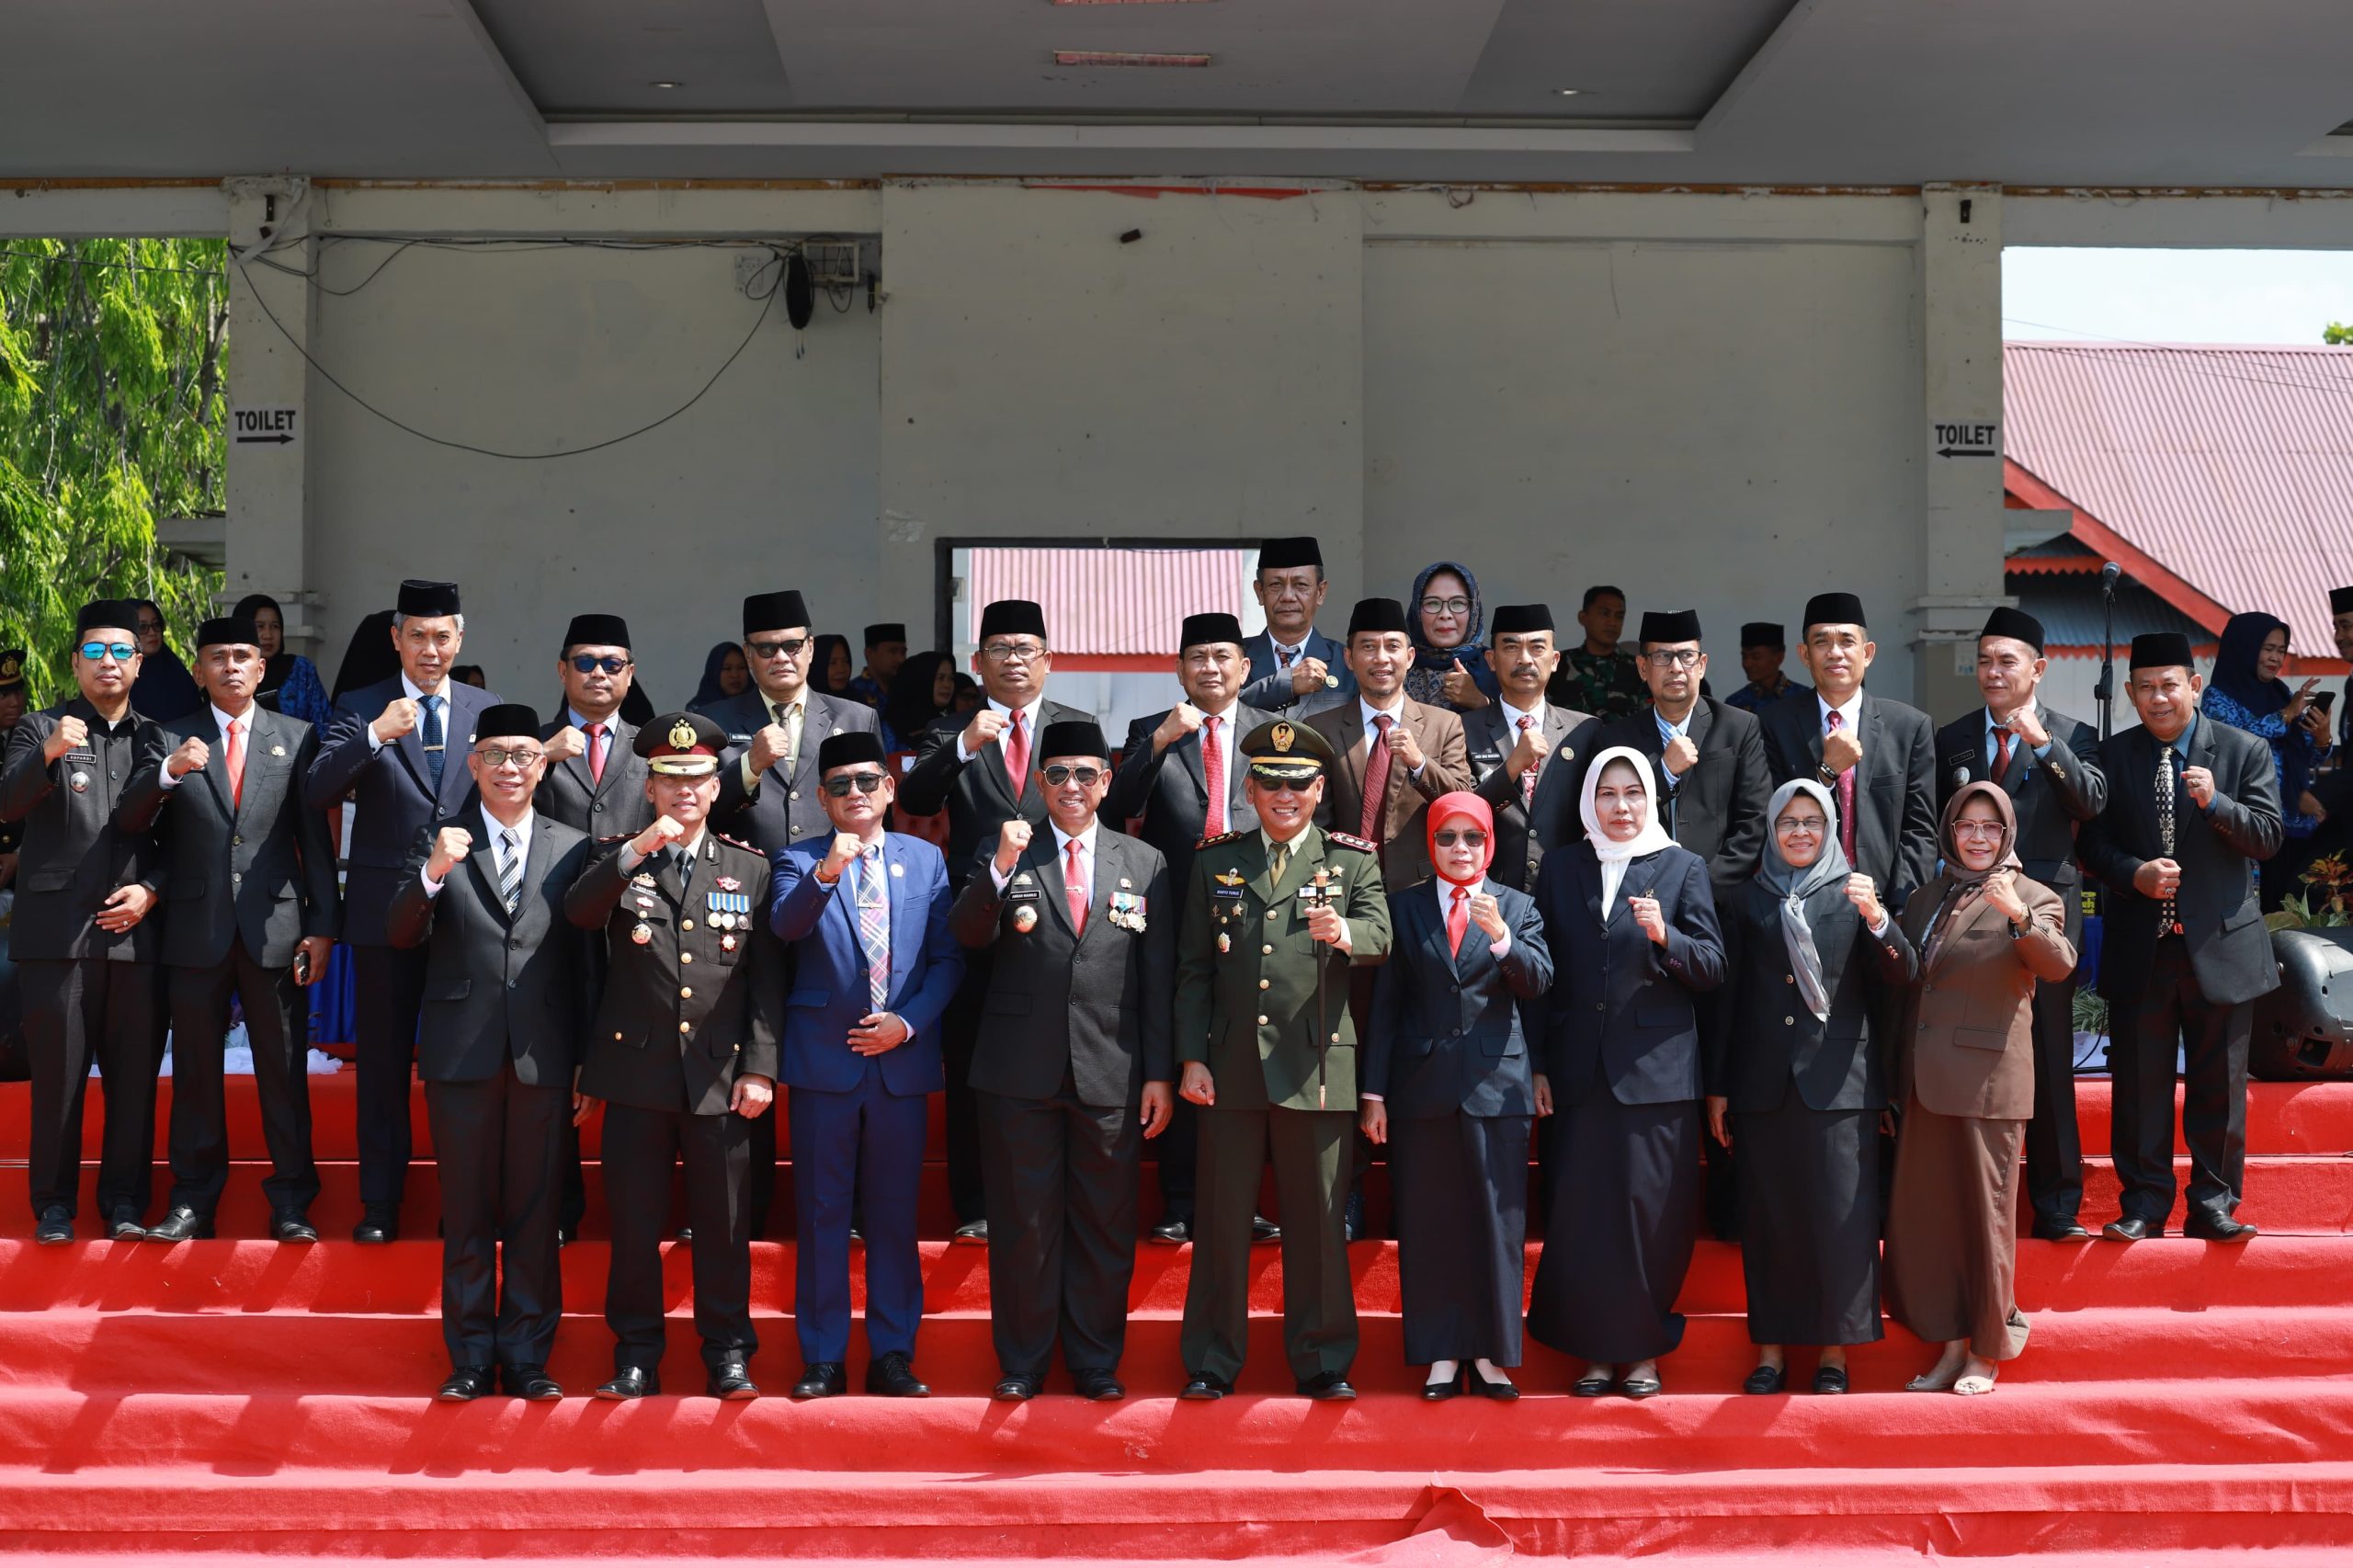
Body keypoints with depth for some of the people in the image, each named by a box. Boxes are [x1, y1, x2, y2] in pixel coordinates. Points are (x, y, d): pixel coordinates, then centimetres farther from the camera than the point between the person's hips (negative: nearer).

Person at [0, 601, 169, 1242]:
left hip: (136, 931, 2)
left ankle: (125, 1198, 13)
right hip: (59, 930, -2)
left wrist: (152, 889, -4)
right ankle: (54, 1201, 11)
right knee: (58, 1070, 1)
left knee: (135, 1071, 4)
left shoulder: (158, 740, 13)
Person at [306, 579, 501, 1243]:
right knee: (384, 1060, 6)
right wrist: (375, 736, -23)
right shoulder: (361, 709, 1)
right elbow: (316, 794, -11)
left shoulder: (488, 710, 8)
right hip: (386, 908, -1)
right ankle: (380, 1203, 15)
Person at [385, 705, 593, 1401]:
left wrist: (589, 1061, 3)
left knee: (535, 1213, 5)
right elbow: (401, 934, -5)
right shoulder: (438, 840, 6)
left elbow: (585, 957, 6)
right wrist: (433, 872, -23)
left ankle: (526, 1357, 14)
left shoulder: (572, 848, 8)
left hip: (543, 1055, 1)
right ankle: (471, 1357, 15)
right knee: (467, 1214, 6)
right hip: (462, 1051, 0)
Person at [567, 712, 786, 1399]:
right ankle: (636, 1356, 17)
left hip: (720, 1080, 0)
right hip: (636, 1073, 0)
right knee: (633, 1225, 5)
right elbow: (578, 913, -14)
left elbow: (768, 978, 6)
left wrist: (760, 1067, -2)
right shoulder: (618, 860, 7)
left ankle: (728, 1355, 16)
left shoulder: (750, 869, 8)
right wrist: (637, 851, -26)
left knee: (724, 1225, 4)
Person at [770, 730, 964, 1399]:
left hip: (901, 1061, 1)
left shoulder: (925, 860, 9)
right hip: (824, 1060, -1)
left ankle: (892, 1356, 16)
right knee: (821, 1216, 3)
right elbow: (785, 924, -18)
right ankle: (823, 1359, 12)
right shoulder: (799, 860, 3)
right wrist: (826, 873, -35)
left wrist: (907, 1022, -7)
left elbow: (948, 957, 6)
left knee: (894, 1215, 7)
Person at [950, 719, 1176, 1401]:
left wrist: (1160, 1073, 2)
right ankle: (1022, 1362, 18)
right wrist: (1001, 867, -24)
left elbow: (1159, 977, 6)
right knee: (1022, 1223, 6)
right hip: (1021, 1070, -1)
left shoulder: (1144, 864, 8)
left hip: (1111, 1071, 1)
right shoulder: (1008, 856, 6)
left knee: (1105, 1225, 7)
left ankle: (1096, 1362, 19)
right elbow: (968, 933, -9)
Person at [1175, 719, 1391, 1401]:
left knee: (1319, 1219, 4)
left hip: (1317, 1069, -1)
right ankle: (1211, 1363, 15)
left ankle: (1322, 1362, 16)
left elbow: (1380, 937, -10)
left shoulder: (1353, 860, 6)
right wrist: (1191, 1057, 1)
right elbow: (1193, 970, 9)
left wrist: (1345, 934, -34)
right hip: (1230, 1068, 1)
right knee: (1222, 1218, 5)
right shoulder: (1215, 862, 11)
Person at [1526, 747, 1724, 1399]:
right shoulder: (1561, 867, 10)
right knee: (1580, 1211, 1)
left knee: (1651, 1209, -1)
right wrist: (1538, 1064, 5)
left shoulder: (1683, 867, 5)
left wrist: (1665, 936, -20)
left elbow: (1713, 968, 0)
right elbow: (1544, 971, 10)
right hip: (1581, 1069, 2)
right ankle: (1596, 1350, 12)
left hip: (1655, 1069, -2)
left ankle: (1643, 1349, 12)